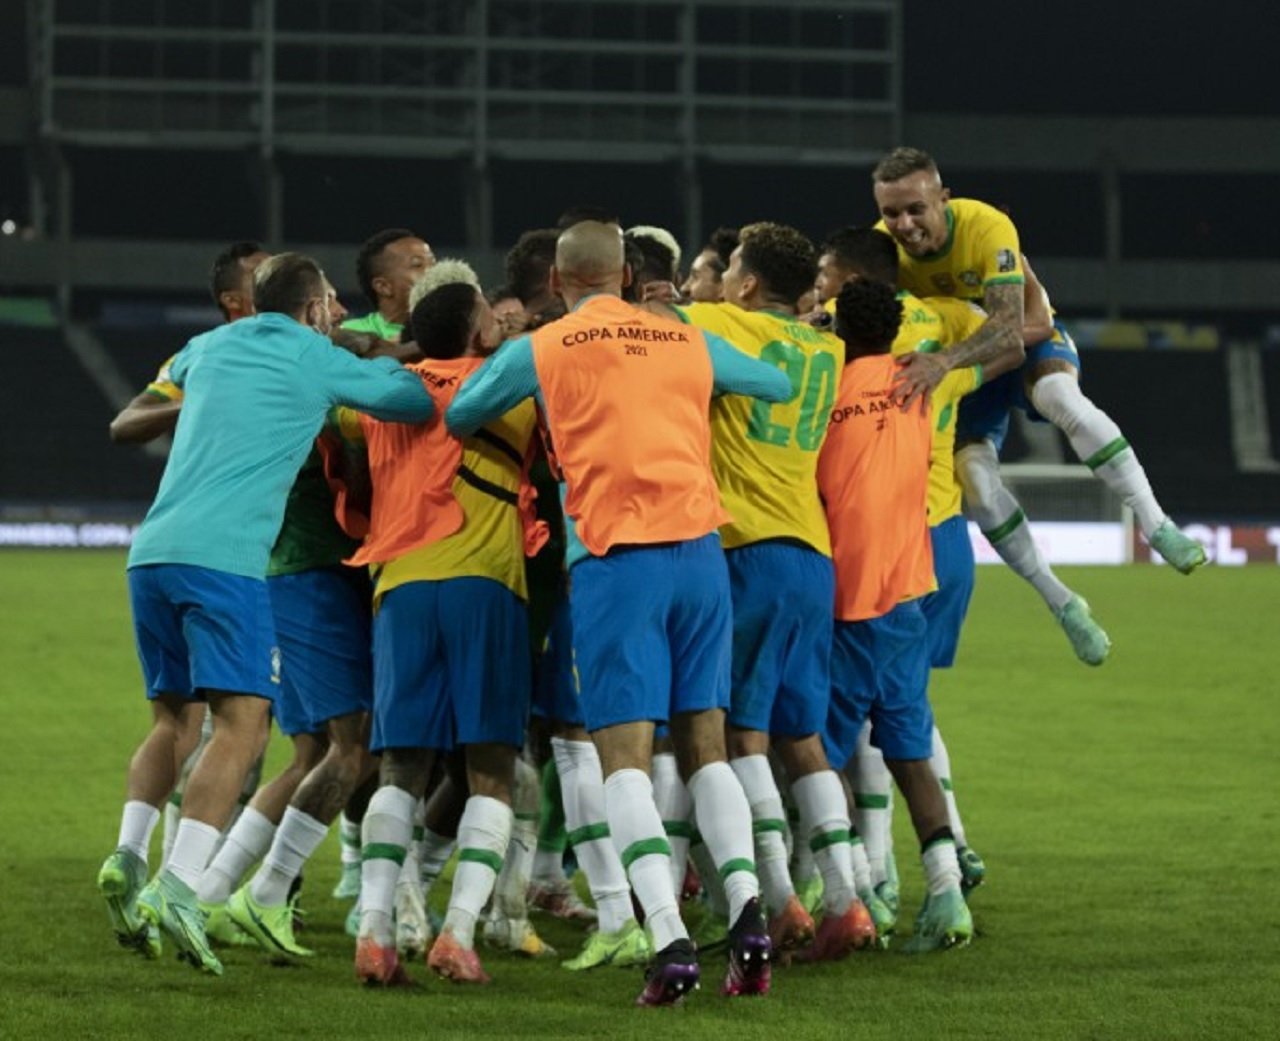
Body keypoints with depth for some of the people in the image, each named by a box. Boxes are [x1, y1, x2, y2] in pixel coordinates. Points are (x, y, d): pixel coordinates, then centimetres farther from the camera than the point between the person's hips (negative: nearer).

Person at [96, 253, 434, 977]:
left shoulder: (209, 348, 24)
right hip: (224, 557, -6)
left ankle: (129, 856, -1)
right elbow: (420, 403, 9)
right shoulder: (318, 362, 7)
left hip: (151, 553, 6)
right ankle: (178, 888, -24)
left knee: (173, 716, 19)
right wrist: (386, 364, 29)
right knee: (242, 721, -9)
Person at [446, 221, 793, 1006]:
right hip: (701, 550, 3)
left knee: (625, 755, -5)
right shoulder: (689, 343, 16)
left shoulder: (537, 352, 8)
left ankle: (672, 940, -21)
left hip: (615, 556, -3)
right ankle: (748, 914, -4)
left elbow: (457, 418, 21)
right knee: (706, 741, 13)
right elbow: (779, 385, 32)